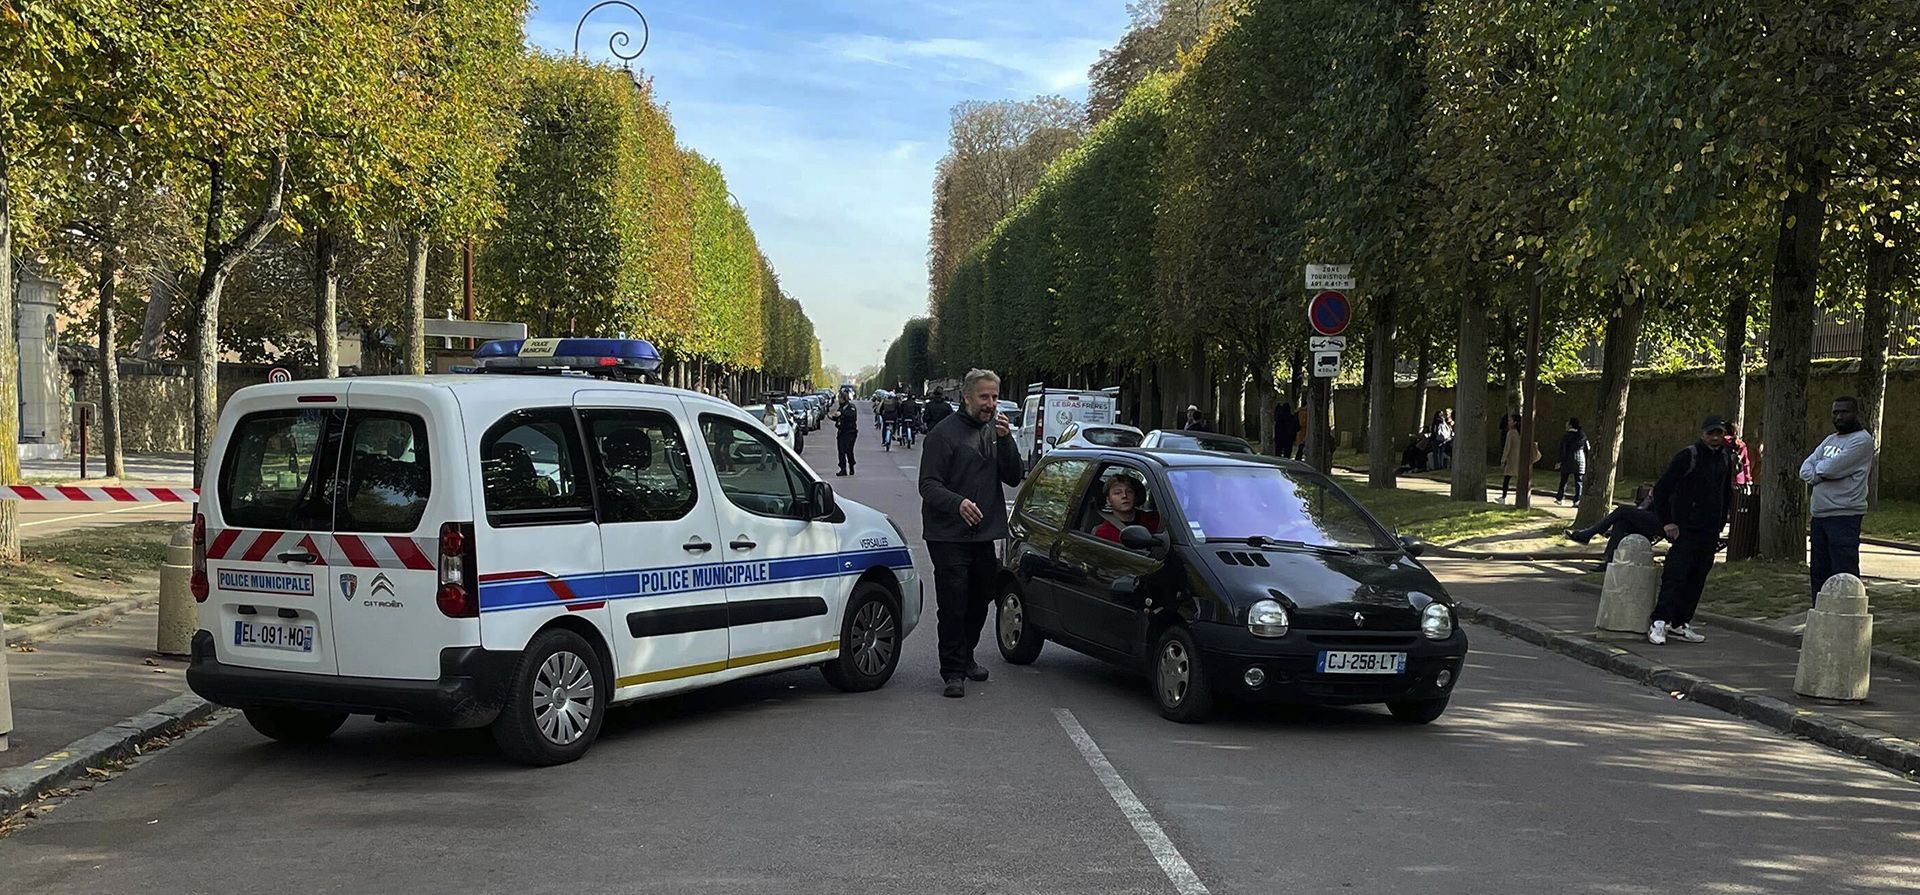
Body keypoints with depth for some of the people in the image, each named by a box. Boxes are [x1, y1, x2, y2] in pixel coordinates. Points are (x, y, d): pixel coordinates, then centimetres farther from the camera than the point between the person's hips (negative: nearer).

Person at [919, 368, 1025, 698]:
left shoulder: (995, 431, 11)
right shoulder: (945, 433, -9)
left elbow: (1014, 477, 5)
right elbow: (928, 485, -14)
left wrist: (1005, 440, -9)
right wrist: (957, 502, -32)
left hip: (985, 534, 7)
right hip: (949, 537, -7)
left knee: (979, 602, 16)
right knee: (953, 605, -6)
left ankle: (965, 657, 35)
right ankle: (953, 671, 3)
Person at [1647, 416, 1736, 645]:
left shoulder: (1726, 458, 12)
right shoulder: (1688, 456, -9)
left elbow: (1727, 493, 24)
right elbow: (1661, 489, -9)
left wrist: (1720, 524, 16)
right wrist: (1666, 522, -10)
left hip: (1710, 532, 6)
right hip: (1686, 529, -6)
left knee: (1697, 579, 7)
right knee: (1675, 574, -12)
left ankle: (1680, 624, 14)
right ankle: (1659, 622, -11)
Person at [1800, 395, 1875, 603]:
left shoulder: (1862, 440, -6)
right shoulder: (1829, 440, 21)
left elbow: (1832, 468, -17)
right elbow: (1805, 469, 12)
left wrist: (1817, 468, 4)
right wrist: (1819, 474, -9)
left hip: (1844, 515, -8)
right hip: (1819, 514, 8)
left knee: (1844, 573, -9)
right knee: (1819, 570, 12)